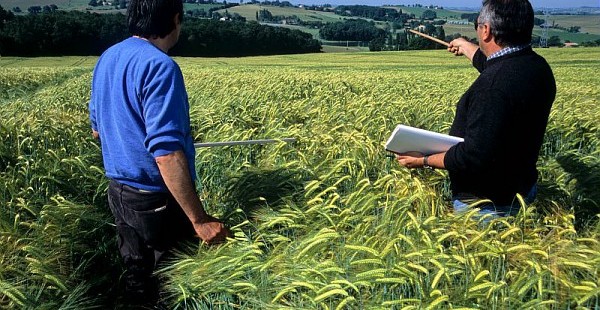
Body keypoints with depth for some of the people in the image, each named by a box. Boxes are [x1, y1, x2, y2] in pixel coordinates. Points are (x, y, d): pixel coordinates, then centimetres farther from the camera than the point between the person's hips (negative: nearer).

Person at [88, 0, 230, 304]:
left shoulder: (107, 59, 6)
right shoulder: (160, 66, -23)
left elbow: (97, 129, 17)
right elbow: (167, 153, -29)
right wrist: (199, 219, -26)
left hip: (119, 192, 8)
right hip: (157, 199, -8)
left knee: (135, 274, 21)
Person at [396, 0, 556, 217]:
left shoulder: (494, 84, -32)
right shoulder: (538, 66, 0)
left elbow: (475, 157, -33)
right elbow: (489, 64, 22)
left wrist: (424, 160, -20)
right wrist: (463, 46, 39)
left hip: (486, 205, -9)